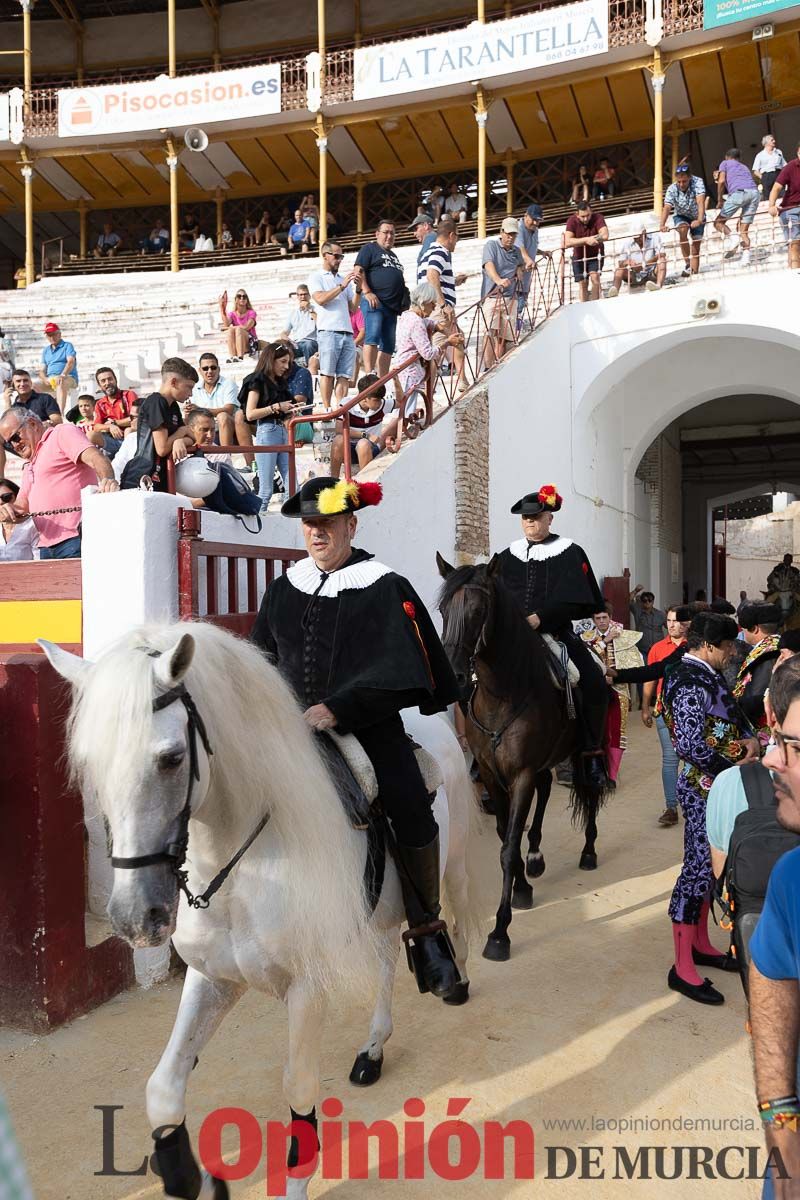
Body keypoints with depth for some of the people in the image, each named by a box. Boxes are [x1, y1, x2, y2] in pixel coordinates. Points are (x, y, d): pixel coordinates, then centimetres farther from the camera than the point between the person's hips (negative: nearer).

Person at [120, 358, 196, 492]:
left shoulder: (174, 407, 15)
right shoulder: (155, 402, -12)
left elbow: (191, 440, 14)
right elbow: (162, 448, -19)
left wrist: (180, 441, -10)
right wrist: (182, 431, -1)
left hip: (160, 482, 9)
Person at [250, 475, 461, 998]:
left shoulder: (385, 589, -4)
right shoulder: (285, 590, 11)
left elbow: (397, 672, -13)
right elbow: (264, 660, 19)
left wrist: (337, 708, -20)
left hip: (369, 729, -4)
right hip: (297, 731, 5)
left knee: (414, 822, -17)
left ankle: (426, 933, 7)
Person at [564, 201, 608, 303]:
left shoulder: (598, 218, -23)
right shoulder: (572, 221, -21)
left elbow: (605, 236, -37)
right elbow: (567, 242, -34)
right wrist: (586, 240, -42)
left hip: (595, 255, -1)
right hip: (579, 256, 1)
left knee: (595, 277, -20)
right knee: (582, 284, 4)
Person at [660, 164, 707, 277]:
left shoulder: (697, 182, -28)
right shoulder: (672, 189, -25)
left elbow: (700, 202, -41)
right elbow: (666, 208, -37)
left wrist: (700, 220, -58)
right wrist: (662, 225, -55)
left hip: (697, 218, 0)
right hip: (681, 216, 0)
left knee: (695, 248, -2)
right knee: (683, 230, -33)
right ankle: (687, 263, -23)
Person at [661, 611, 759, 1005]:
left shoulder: (707, 676, 10)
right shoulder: (690, 684, -21)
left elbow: (732, 714, 20)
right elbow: (691, 746, -27)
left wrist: (749, 737, -1)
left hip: (717, 788, 10)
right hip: (703, 788, -10)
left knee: (710, 865, 18)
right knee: (699, 868, -4)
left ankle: (700, 944, 34)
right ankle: (682, 969, 5)